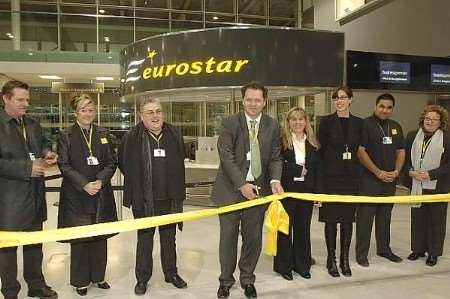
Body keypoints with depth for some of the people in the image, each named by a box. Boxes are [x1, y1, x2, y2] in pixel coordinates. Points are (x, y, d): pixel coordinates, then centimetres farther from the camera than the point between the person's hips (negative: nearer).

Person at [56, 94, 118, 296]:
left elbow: (112, 162, 4)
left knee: (100, 236, 10)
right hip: (76, 195, -3)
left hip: (101, 194, 3)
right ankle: (80, 281, 21)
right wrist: (84, 184, -16)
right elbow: (64, 165, -6)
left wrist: (100, 181, -12)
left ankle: (98, 276, 27)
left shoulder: (103, 134, 7)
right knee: (79, 238, 5)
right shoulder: (66, 136, -1)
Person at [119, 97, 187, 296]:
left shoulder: (174, 135, 2)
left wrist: (178, 193, 9)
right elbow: (123, 164, 0)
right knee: (144, 239, 11)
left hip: (169, 198, 3)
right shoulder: (132, 137, -8)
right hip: (144, 199, -3)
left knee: (169, 238, 17)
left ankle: (171, 273, 34)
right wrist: (137, 182, 0)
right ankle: (142, 278, 27)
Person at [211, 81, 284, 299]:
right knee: (228, 237, 7)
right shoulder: (230, 123, -5)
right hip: (231, 189, -2)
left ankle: (247, 280, 30)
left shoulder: (272, 126, 4)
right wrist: (241, 184, -19)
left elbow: (275, 158, 5)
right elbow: (226, 156, -12)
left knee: (253, 238, 10)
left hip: (258, 189, 2)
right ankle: (225, 281, 27)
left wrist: (275, 180, -14)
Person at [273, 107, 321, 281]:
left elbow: (317, 170, 7)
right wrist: (298, 169, -13)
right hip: (286, 191, -3)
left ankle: (302, 265, 26)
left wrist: (318, 192, 0)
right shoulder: (281, 142, -5)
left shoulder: (312, 144, 9)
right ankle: (284, 266, 19)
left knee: (303, 228, 11)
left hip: (306, 191, 4)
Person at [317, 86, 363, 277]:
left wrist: (359, 174, 2)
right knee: (331, 219, 3)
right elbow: (320, 150, -4)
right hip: (331, 177, -3)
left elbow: (361, 150, 10)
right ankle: (331, 260, 16)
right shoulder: (327, 122, -2)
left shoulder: (358, 123, 7)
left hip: (351, 177, 3)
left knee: (348, 219, 9)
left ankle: (345, 259, 22)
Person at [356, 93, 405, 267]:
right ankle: (361, 253, 10)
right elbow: (360, 151, -13)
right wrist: (378, 172, -15)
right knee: (365, 217, -1)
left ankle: (384, 249, 31)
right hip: (369, 179, -6)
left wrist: (396, 171, -3)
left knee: (385, 216, 16)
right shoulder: (366, 124, -7)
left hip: (390, 180, 6)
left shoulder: (396, 127, 12)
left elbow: (401, 151, 14)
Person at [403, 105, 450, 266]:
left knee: (436, 221, 8)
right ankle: (418, 249, 28)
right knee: (417, 218, 12)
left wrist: (431, 174, -18)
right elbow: (405, 158, 8)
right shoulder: (412, 136, 5)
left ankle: (433, 253, 23)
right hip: (416, 186, 3)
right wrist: (410, 171, -9)